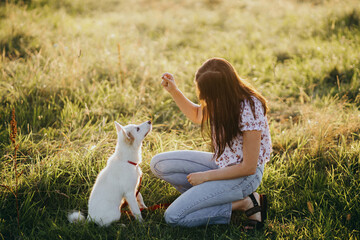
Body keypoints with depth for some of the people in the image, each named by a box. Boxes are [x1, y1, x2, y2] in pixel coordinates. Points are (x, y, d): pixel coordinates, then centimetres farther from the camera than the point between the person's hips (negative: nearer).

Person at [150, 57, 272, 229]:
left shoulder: (250, 111, -29)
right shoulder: (220, 99, -6)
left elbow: (248, 168, -22)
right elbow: (197, 115, 19)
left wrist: (206, 176, -14)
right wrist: (173, 91, 3)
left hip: (244, 176, -8)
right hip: (220, 162, 8)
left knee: (173, 216, -16)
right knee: (159, 164, -2)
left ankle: (243, 204, -6)